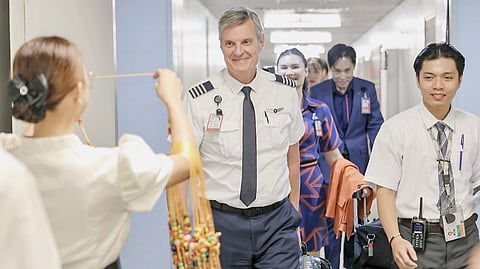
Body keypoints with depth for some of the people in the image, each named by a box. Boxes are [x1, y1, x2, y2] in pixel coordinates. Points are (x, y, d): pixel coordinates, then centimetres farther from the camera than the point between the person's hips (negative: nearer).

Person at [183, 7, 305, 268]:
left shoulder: (285, 91, 2)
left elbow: (292, 157, 11)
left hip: (277, 220, 2)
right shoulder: (199, 99, -7)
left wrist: (293, 208, 9)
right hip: (221, 221, -1)